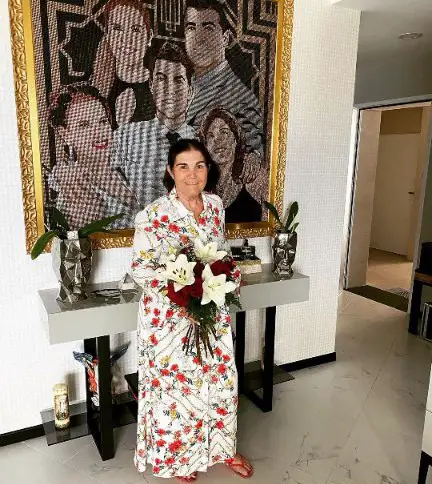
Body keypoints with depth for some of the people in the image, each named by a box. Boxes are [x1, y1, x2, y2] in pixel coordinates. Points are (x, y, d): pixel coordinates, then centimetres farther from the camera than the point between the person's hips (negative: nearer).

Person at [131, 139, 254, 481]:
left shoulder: (215, 204, 0)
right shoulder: (153, 215, -17)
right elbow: (141, 268, -13)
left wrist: (230, 275, -6)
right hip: (171, 317, -5)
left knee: (219, 379, 17)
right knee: (174, 385, 11)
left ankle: (221, 447, 42)